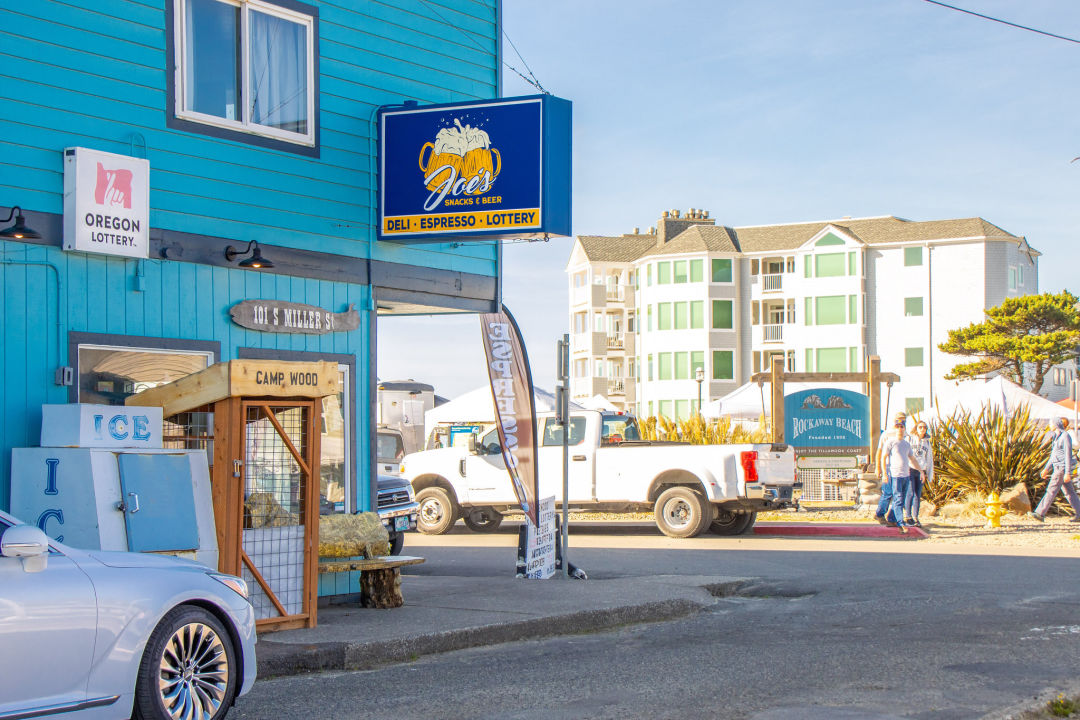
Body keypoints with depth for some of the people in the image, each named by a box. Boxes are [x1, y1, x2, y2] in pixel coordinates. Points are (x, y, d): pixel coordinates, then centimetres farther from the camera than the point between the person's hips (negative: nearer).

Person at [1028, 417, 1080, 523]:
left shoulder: (1065, 436, -12)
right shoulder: (1057, 437, 16)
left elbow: (1068, 455, -16)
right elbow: (1054, 455, 23)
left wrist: (1068, 473, -20)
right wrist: (1047, 468, 22)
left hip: (1062, 467, -10)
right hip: (1057, 467, 10)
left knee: (1051, 490, -8)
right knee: (1069, 492, 9)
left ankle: (1040, 514, -8)